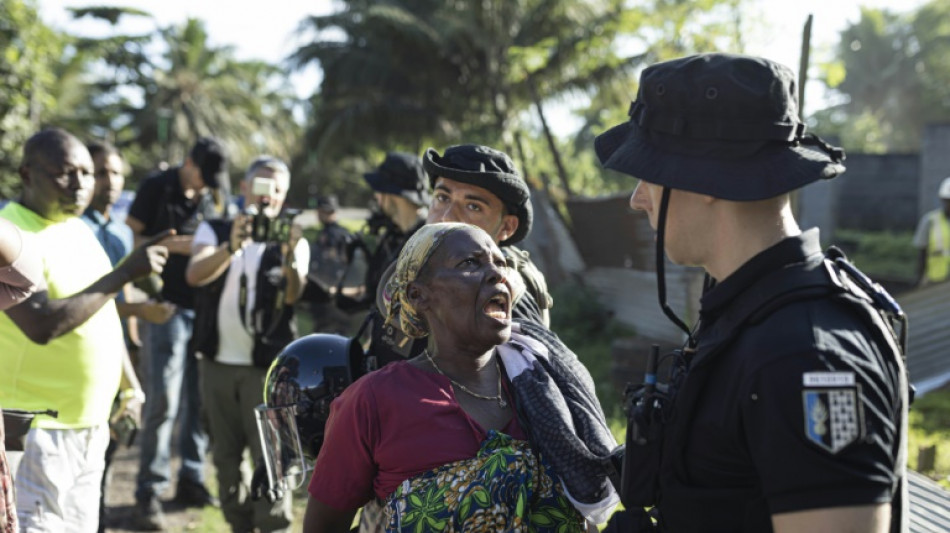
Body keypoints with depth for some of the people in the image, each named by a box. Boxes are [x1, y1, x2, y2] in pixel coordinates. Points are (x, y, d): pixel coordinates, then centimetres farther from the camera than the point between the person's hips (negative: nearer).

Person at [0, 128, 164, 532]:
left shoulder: (78, 230, 12)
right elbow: (42, 325, -27)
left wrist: (130, 385, 20)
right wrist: (125, 273, -23)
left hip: (90, 428, 9)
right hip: (35, 433, -8)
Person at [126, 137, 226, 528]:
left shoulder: (211, 197, 14)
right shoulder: (157, 188, -3)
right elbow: (131, 238, -5)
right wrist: (171, 245, -16)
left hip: (205, 307, 6)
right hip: (168, 305, -6)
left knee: (199, 399, 8)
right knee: (163, 401, -9)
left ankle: (191, 479, 19)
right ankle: (149, 492, -1)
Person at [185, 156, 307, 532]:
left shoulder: (293, 242, 2)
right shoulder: (215, 231, 5)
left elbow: (293, 295, -18)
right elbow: (194, 275, -16)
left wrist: (289, 258, -39)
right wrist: (232, 248, -35)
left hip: (268, 366, -2)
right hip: (218, 363, 2)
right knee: (226, 457, 11)